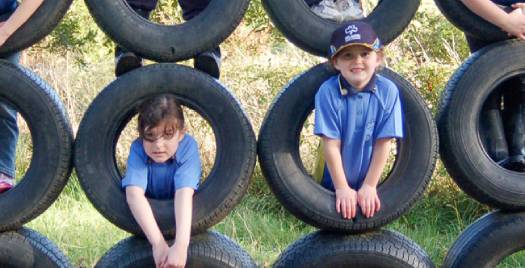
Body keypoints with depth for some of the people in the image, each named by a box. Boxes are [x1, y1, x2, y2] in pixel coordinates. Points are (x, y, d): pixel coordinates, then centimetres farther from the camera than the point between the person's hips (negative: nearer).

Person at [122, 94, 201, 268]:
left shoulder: (188, 147, -27)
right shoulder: (138, 149, -26)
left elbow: (184, 194, -39)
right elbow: (134, 194, -38)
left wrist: (181, 245, -52)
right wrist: (158, 243, -49)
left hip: (181, 219, -1)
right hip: (147, 217, 1)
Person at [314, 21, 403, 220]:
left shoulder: (388, 91, -17)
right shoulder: (328, 92, -21)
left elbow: (383, 143, -13)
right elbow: (331, 144, -18)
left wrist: (369, 186, -12)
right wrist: (342, 188, -16)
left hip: (369, 183, 1)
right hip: (332, 183, -1)